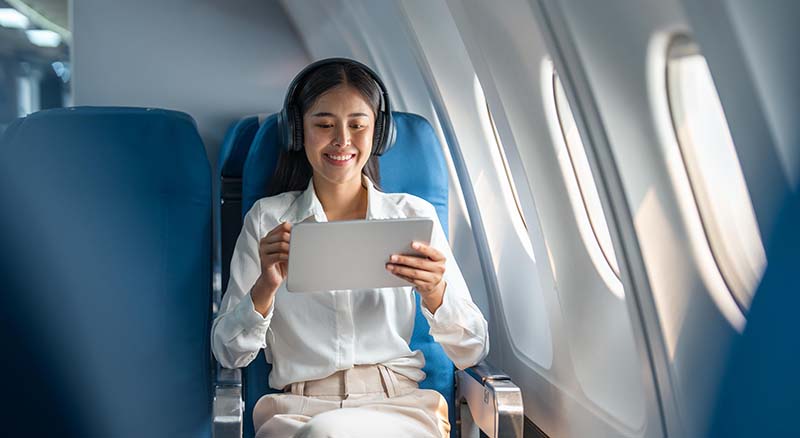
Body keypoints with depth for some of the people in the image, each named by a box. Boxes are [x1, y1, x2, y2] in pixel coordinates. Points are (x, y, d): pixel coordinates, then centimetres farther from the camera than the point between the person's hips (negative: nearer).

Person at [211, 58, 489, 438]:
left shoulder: (415, 215, 6)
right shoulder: (267, 219, 8)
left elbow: (472, 352, 3)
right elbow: (229, 354, 4)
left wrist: (435, 293, -18)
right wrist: (265, 289, -16)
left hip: (399, 406, 0)